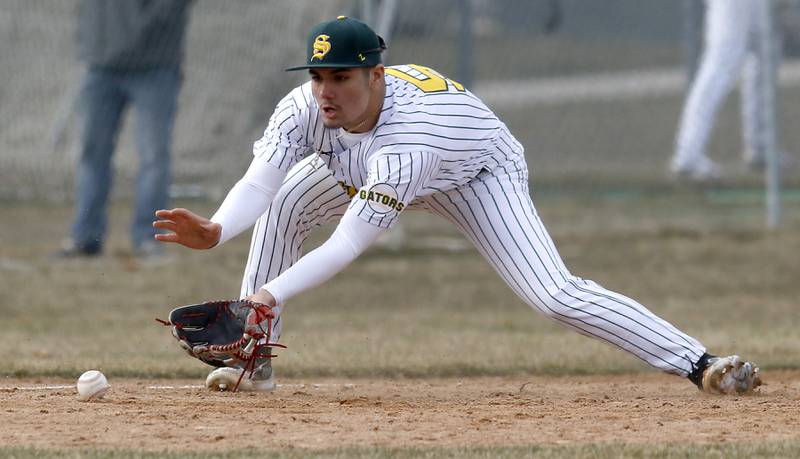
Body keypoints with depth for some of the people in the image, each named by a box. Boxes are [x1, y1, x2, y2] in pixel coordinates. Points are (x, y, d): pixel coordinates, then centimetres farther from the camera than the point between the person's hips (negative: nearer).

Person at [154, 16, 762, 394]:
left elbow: (350, 244, -47)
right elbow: (257, 185, -39)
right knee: (284, 209, -12)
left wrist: (271, 294, -53)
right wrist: (215, 231, -59)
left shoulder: (409, 134, -45)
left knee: (554, 295, -23)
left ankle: (698, 362, -20)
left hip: (478, 172, -7)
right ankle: (255, 360, 1)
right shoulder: (306, 108, -28)